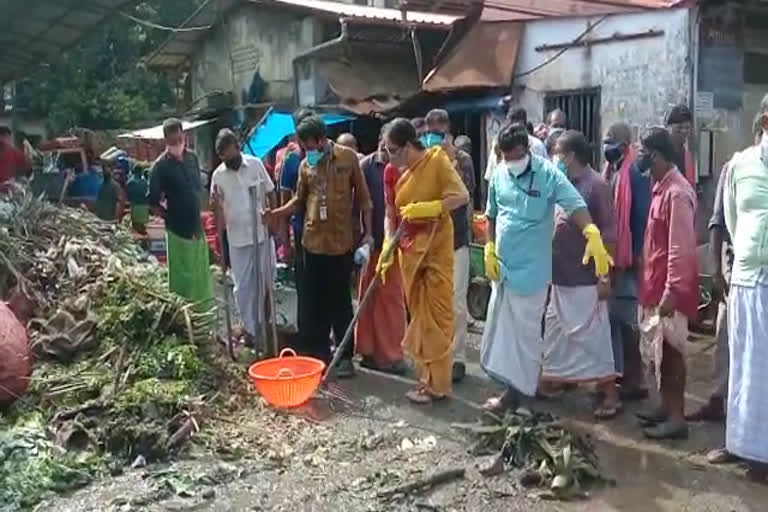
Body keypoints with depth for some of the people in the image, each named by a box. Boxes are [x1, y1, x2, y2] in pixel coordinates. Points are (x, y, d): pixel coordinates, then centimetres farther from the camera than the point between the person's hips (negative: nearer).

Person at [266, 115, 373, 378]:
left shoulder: (348, 157, -3)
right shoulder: (305, 165, 6)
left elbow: (363, 196, 1)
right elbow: (300, 200, 14)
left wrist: (368, 232, -2)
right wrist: (276, 213, -2)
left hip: (341, 240, -3)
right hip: (313, 240, 3)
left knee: (340, 299, 4)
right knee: (313, 300, 7)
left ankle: (345, 355, 15)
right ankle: (317, 351, 19)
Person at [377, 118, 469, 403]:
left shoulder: (436, 160, -10)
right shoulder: (392, 172, 5)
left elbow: (462, 196, -16)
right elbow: (390, 214, 6)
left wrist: (426, 208, -23)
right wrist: (387, 245, -9)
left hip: (436, 247, -6)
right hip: (409, 250, 6)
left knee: (437, 315, -3)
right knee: (418, 314, 11)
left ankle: (437, 382, 5)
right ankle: (427, 376, 22)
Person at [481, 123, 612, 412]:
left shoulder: (548, 174, -14)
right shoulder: (499, 174, 3)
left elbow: (575, 206, -24)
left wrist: (592, 235, -41)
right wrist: (489, 249, 7)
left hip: (529, 268, -6)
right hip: (502, 265, 6)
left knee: (525, 332, 4)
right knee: (501, 328, 15)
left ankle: (517, 390, 17)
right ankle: (514, 384, 31)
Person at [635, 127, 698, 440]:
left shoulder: (677, 193, -19)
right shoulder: (661, 186, 11)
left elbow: (681, 248, -22)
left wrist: (672, 292, -22)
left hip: (668, 288, -9)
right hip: (655, 284, 9)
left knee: (670, 352, -2)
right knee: (656, 351, 15)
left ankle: (677, 418, 7)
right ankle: (666, 407, 27)